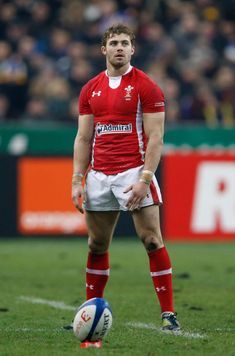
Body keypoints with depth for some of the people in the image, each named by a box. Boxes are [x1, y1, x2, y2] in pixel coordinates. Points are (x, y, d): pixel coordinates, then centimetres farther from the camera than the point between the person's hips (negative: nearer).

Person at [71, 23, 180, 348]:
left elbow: (155, 138, -7)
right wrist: (77, 181, 5)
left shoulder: (146, 87, -3)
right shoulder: (90, 90, 12)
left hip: (134, 172, -5)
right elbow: (83, 138, 14)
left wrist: (145, 179, -16)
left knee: (152, 240, -9)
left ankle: (168, 313, -7)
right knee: (97, 245, 9)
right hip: (99, 176, 5)